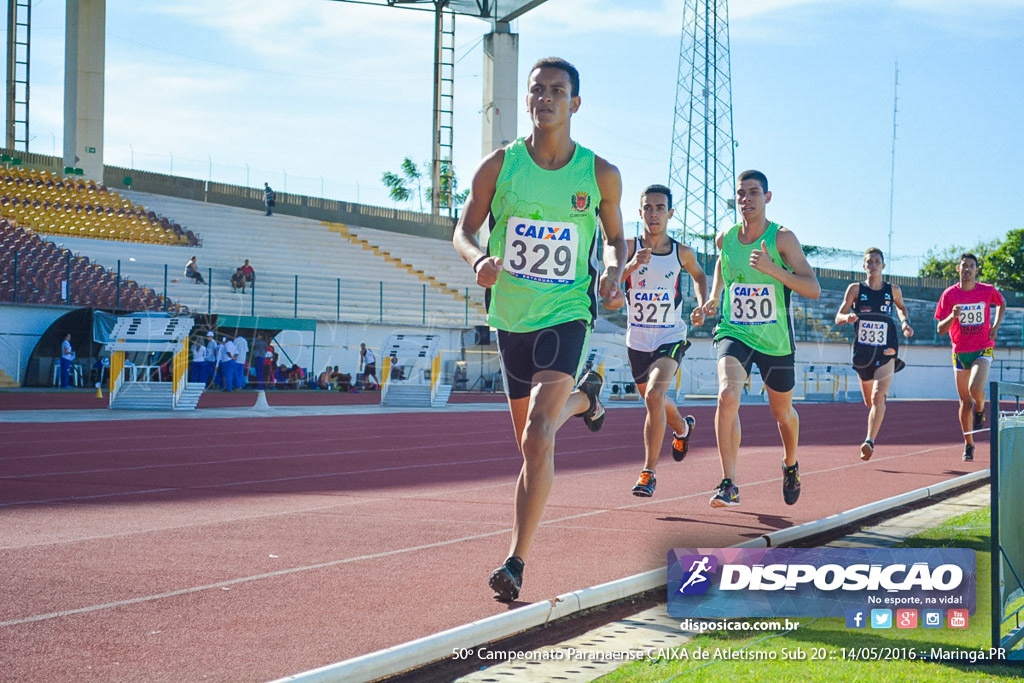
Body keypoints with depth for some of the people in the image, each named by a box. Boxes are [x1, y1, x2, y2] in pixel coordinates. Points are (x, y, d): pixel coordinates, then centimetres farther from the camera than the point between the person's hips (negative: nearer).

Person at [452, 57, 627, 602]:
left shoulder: (600, 175, -3)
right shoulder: (498, 166, -2)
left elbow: (615, 237, 12)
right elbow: (464, 231, 5)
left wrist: (614, 271, -10)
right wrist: (479, 260, -18)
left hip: (566, 314, -3)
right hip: (510, 316, 3)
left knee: (537, 439, -20)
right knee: (530, 442, 16)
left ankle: (516, 560, -14)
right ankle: (582, 398, 51)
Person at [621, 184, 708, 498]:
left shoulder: (682, 253, -5)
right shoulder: (629, 248, -9)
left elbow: (699, 275, 17)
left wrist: (701, 305, 2)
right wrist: (632, 266, -36)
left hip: (670, 337, -2)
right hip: (637, 339, 2)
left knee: (654, 395, -24)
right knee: (654, 401, 21)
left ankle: (649, 471, -16)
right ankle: (683, 426, 56)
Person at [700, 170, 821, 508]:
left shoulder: (782, 238, -13)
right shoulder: (725, 238, -1)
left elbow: (813, 289, -18)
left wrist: (772, 269, -31)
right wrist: (714, 296, 9)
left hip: (775, 339, -1)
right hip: (734, 332, 1)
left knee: (782, 412, 16)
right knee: (728, 396, -25)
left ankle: (791, 464, 49)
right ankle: (729, 485, -21)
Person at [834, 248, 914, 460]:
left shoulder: (893, 290, 2)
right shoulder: (855, 289, -1)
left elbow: (901, 307, 23)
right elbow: (838, 318, -3)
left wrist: (905, 322, 3)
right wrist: (848, 317, -25)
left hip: (886, 351, -2)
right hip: (862, 351, 2)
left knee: (878, 397, -20)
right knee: (869, 401, 14)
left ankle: (869, 442, -29)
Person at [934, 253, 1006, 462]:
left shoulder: (988, 291, -3)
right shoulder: (949, 294, -3)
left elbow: (1002, 304, 20)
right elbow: (941, 330, -2)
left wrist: (995, 326, 5)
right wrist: (952, 316, -22)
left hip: (983, 349, -1)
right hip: (960, 352, 1)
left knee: (976, 389, -26)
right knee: (965, 401, 5)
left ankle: (980, 411, 9)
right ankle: (968, 444, 20)